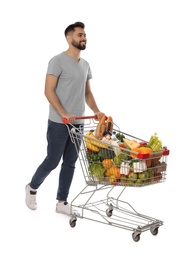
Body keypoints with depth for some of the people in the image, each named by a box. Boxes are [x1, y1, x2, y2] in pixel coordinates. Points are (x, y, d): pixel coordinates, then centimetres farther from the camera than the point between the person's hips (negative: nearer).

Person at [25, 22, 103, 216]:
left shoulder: (85, 65, 13)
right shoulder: (58, 61, -10)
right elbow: (49, 91, -15)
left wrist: (96, 111, 3)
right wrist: (64, 114, -22)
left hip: (77, 123, 7)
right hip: (59, 123, -7)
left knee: (70, 163, 9)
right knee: (52, 161, 1)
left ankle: (62, 202, 17)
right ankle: (32, 188, 26)